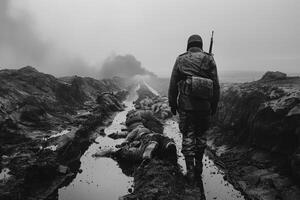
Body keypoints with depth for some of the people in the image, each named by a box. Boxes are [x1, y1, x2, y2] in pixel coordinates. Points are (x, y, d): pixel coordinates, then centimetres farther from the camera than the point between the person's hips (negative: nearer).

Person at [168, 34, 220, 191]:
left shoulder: (180, 60, 5)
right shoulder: (209, 59, 4)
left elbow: (173, 84, 4)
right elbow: (216, 85, 2)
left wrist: (172, 104, 11)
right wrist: (214, 105, 9)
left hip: (186, 104, -1)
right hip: (204, 105, 1)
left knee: (188, 136, 5)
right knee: (200, 135, 16)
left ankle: (190, 172, 4)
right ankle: (198, 167, 26)